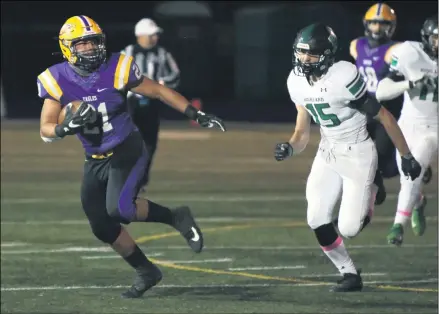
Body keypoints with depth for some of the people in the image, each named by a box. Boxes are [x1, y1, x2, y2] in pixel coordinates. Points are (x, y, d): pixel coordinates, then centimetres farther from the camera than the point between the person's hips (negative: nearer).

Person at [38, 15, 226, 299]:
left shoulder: (117, 69, -15)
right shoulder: (57, 80, -8)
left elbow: (159, 91, -3)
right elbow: (46, 130, -5)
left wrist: (196, 115, -5)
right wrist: (67, 127, -27)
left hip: (127, 152, -4)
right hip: (95, 161, 4)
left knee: (119, 209, -27)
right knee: (103, 227, 6)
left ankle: (176, 218, -2)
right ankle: (146, 272, 27)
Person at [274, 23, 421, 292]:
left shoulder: (344, 77, -26)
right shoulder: (297, 82, -4)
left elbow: (384, 117, -16)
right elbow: (302, 134, 4)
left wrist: (407, 157, -9)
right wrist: (289, 150, -19)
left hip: (358, 155, -6)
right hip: (328, 153, 6)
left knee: (349, 229, -8)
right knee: (318, 220, -9)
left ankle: (370, 193, 26)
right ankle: (351, 276, 9)